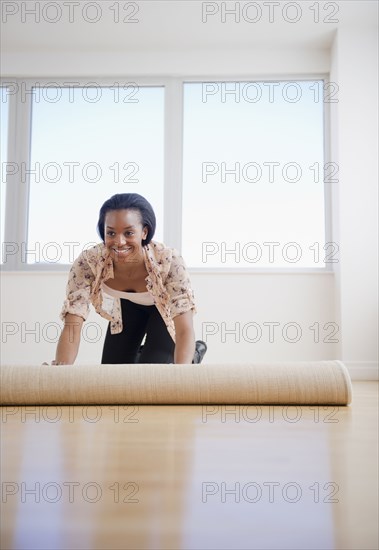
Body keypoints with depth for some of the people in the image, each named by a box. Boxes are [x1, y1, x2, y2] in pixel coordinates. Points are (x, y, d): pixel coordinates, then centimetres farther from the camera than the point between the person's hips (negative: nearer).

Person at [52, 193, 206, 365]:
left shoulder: (169, 260, -40)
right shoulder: (88, 263, -34)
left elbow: (185, 330, -43)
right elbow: (72, 327, -37)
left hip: (165, 308, -2)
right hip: (128, 307, 3)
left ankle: (192, 353, 15)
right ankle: (141, 352, 33)